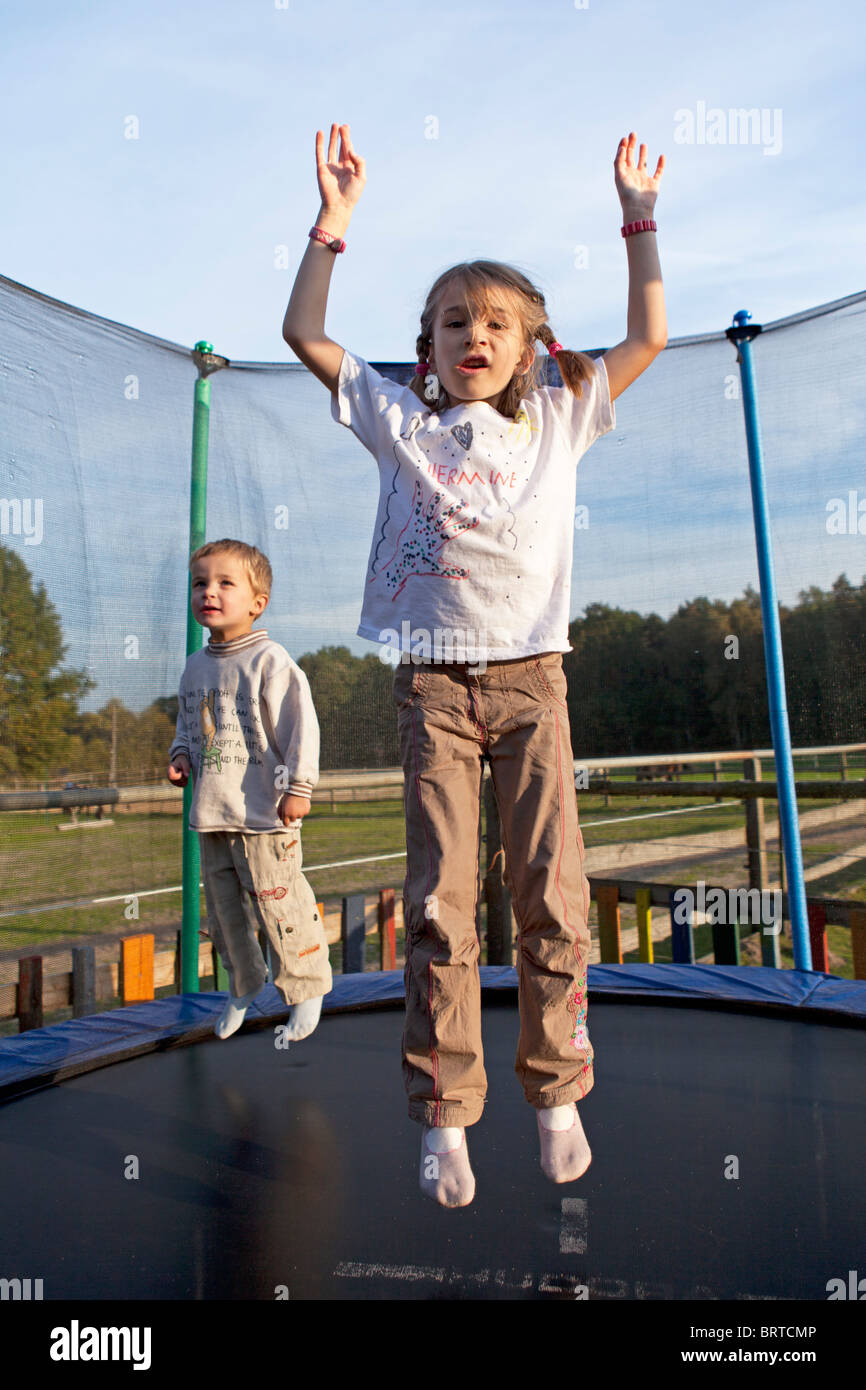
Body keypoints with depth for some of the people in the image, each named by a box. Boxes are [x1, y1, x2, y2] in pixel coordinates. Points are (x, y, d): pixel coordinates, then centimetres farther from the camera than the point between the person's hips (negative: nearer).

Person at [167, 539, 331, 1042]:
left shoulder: (270, 661, -11)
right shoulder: (196, 666, 11)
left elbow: (301, 726, -12)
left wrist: (298, 786, -14)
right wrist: (181, 755, 6)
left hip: (263, 812, -7)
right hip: (212, 810, 7)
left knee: (278, 903, -3)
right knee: (223, 906, 16)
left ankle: (307, 990, 16)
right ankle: (245, 982, 37)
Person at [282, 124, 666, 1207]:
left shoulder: (558, 421, 13)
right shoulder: (399, 420, 12)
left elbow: (648, 340, 13)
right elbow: (303, 334, 11)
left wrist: (638, 221, 16)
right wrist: (333, 220, 10)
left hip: (531, 678, 1)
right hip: (433, 682, 0)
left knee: (552, 894, 0)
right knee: (438, 904, -2)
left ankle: (556, 1094, 18)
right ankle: (444, 1116, 11)